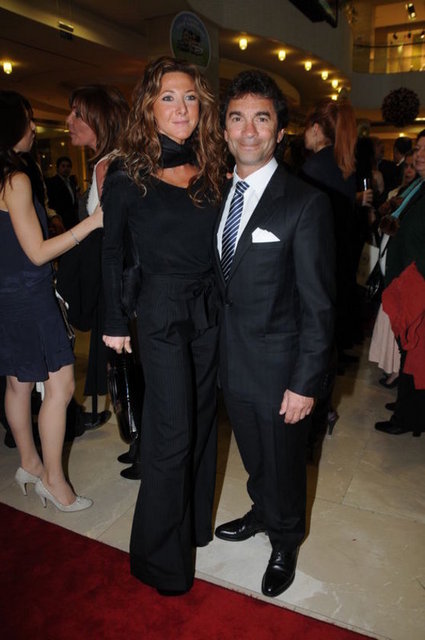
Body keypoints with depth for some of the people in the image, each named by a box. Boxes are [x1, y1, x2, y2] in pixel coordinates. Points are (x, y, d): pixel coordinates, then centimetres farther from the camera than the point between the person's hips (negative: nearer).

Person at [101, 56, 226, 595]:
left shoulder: (210, 170, 6)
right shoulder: (126, 175, -6)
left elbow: (218, 244, 9)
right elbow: (112, 251, 1)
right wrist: (115, 321, 1)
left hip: (210, 311, 5)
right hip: (161, 313, -4)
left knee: (201, 420, 16)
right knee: (172, 433, -1)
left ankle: (195, 520, 39)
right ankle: (160, 555, 21)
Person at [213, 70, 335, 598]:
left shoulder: (306, 203, -15)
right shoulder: (218, 194, 4)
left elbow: (318, 305, -16)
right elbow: (220, 279, 7)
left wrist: (305, 383, -17)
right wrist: (215, 349, 4)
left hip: (277, 367, -5)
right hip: (230, 360, 5)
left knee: (283, 463, 16)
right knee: (253, 456, 25)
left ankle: (285, 543, 44)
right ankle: (261, 514, 53)